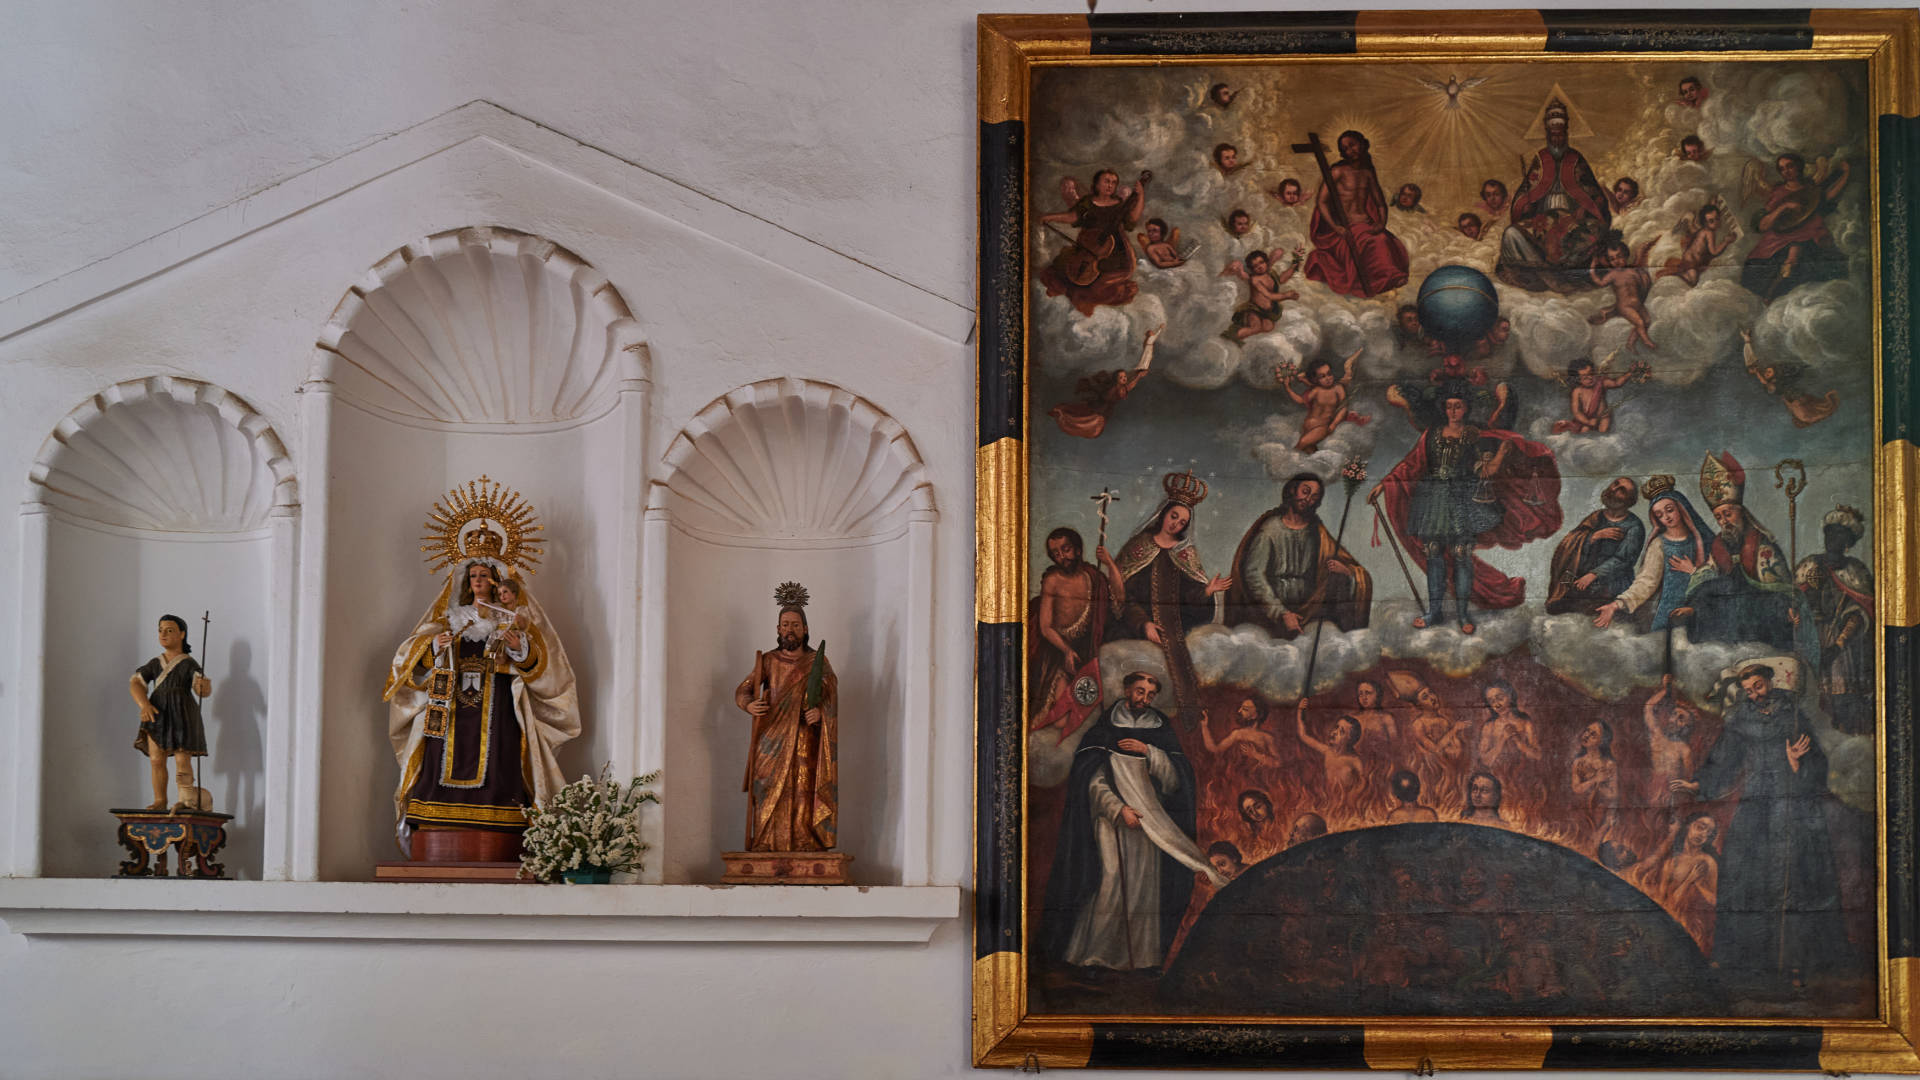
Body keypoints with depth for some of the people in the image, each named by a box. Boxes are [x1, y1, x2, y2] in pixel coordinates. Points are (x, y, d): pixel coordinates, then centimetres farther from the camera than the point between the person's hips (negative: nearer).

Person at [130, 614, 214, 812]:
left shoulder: (189, 664, -1)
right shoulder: (155, 664, 12)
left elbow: (203, 689, -13)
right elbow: (135, 683, 4)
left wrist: (204, 687, -39)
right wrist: (144, 705, -14)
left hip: (182, 714, -4)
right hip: (157, 713, 4)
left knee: (182, 759, -9)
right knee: (156, 758, -1)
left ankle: (187, 799, -3)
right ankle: (160, 801, 6)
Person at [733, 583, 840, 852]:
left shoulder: (818, 662, 7)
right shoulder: (768, 661, 9)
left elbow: (831, 696, 0)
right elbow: (742, 690, 6)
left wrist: (820, 712, -21)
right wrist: (749, 705, -17)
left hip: (805, 741, -1)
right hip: (772, 739, 1)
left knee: (804, 796, -7)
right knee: (770, 796, -6)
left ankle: (806, 847, -6)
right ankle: (766, 848, -5)